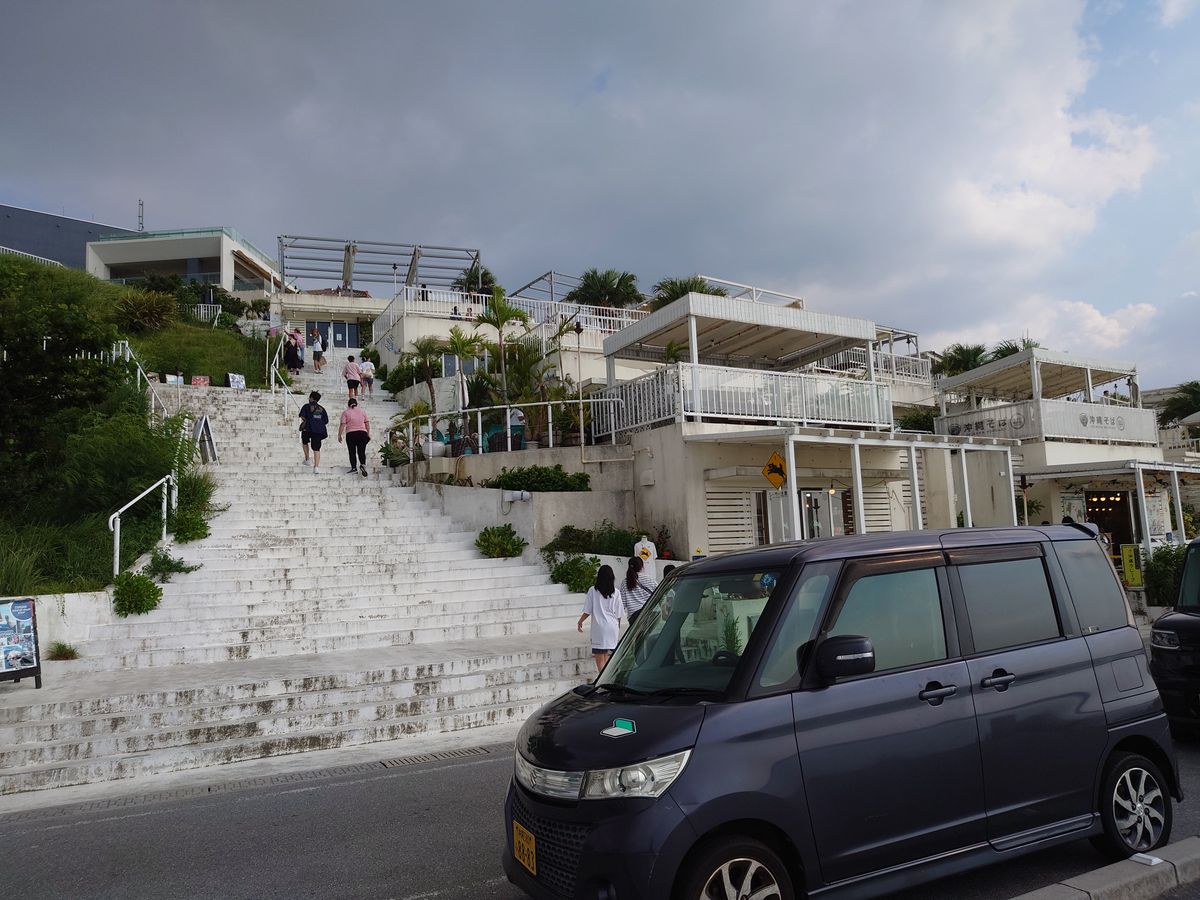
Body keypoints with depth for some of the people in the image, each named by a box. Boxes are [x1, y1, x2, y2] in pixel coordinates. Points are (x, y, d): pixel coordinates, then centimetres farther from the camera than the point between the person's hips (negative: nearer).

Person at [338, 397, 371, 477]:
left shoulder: (346, 413, 3)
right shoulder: (362, 412, 12)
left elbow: (342, 425, -3)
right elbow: (367, 424, 10)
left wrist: (339, 435, 3)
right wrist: (368, 434, 16)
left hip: (350, 434, -2)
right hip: (362, 433, 2)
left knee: (352, 452, 7)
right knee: (362, 452, 3)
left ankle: (354, 468, 3)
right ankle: (363, 464, -20)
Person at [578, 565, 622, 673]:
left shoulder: (593, 590, -4)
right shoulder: (616, 592, 3)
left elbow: (587, 611, -3)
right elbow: (619, 614, 6)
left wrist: (580, 622, 13)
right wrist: (618, 627, 21)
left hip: (599, 627, -3)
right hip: (612, 627, 3)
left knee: (599, 659, 1)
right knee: (607, 656, 16)